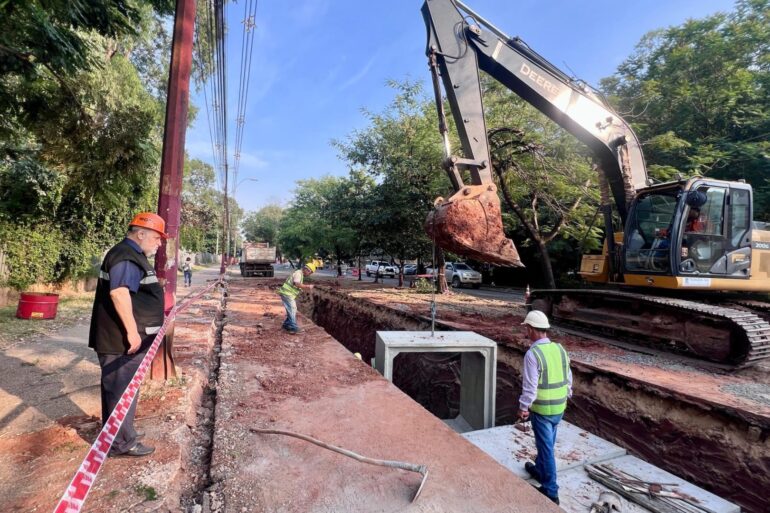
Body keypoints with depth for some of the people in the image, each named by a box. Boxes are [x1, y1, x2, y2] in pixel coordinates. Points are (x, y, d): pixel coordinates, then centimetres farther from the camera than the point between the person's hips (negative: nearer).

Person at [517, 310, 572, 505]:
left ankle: (550, 491, 20)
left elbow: (530, 387, -21)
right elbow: (568, 379, 7)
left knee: (546, 447, 8)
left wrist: (523, 407, -7)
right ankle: (539, 470, 45)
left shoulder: (532, 354, -24)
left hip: (541, 409, -7)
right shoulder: (559, 349, -3)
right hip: (559, 407, 7)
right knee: (546, 443, 25)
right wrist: (565, 397, 22)